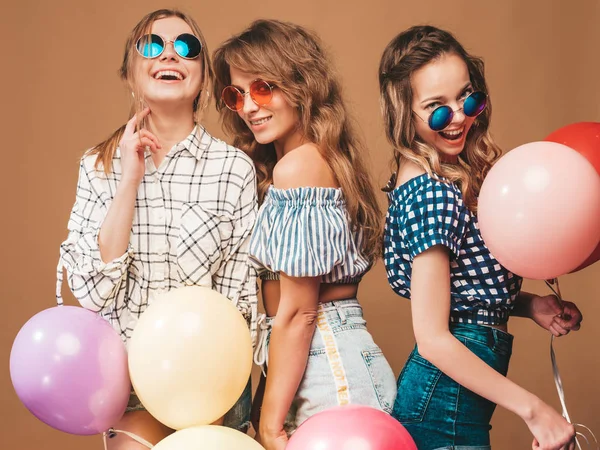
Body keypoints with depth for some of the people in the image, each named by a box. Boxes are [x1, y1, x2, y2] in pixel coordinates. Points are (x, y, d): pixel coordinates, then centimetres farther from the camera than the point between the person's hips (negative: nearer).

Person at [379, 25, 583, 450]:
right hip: (447, 402, -9)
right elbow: (433, 339, -22)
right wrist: (533, 409, -19)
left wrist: (528, 304, -2)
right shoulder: (433, 195, -22)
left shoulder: (449, 180, 5)